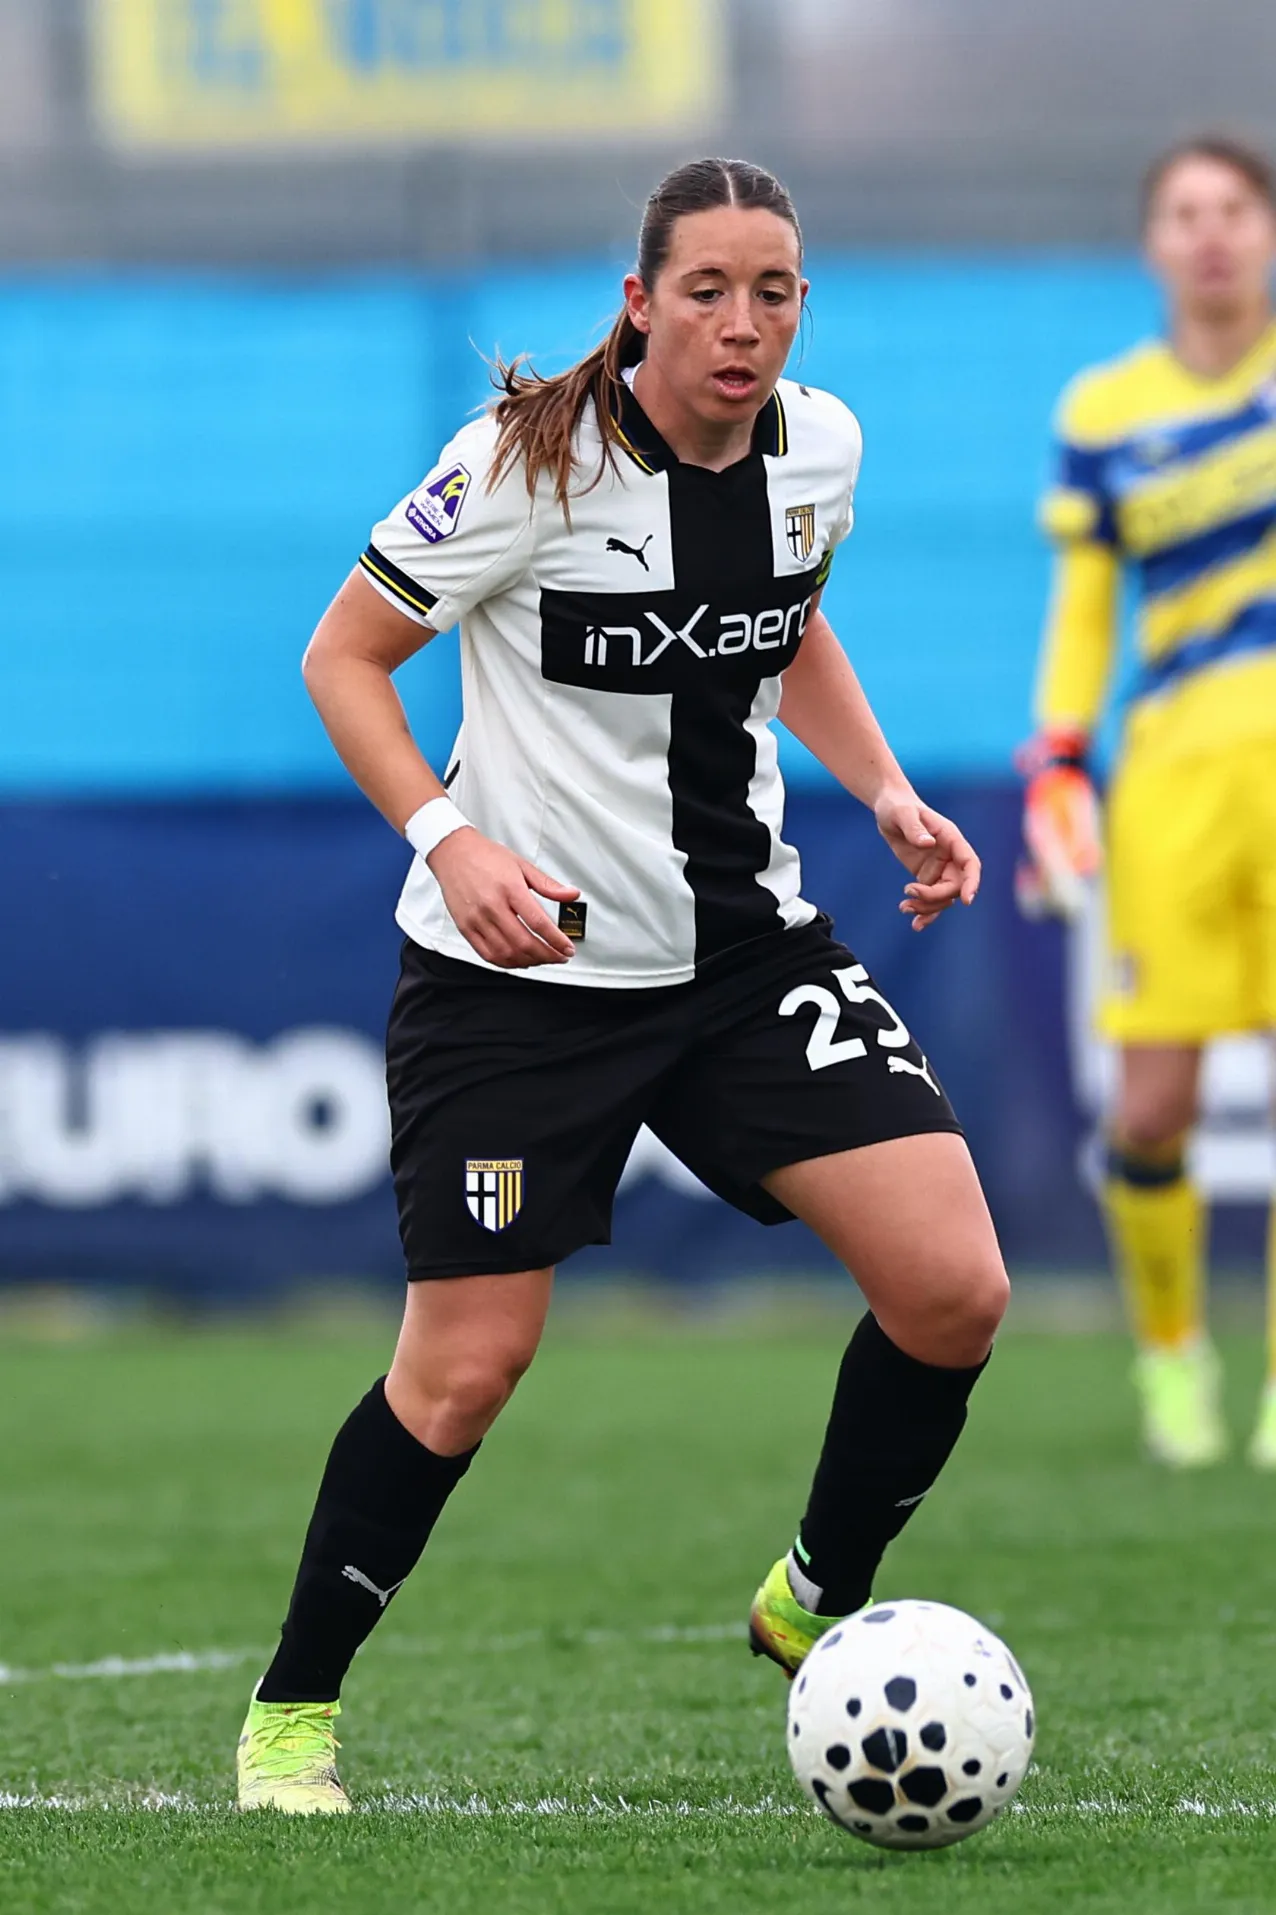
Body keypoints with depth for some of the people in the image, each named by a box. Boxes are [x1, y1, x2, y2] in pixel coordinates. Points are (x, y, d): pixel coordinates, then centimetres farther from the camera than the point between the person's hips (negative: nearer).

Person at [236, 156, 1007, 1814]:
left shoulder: (817, 446, -1)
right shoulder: (528, 463, -17)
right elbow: (343, 658, -7)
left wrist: (885, 791, 4)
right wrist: (451, 840, -21)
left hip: (746, 944, 5)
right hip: (521, 967, -5)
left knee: (954, 1288, -9)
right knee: (466, 1367, -5)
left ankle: (817, 1613, 15)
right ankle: (292, 1707, 16)